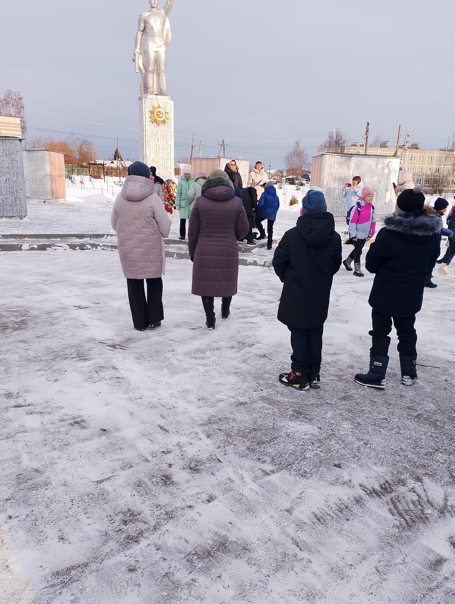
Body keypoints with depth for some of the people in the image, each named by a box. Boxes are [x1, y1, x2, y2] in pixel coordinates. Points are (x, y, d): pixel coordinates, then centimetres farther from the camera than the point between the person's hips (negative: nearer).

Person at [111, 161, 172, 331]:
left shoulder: (120, 198, -4)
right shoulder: (152, 198, -13)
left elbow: (114, 224, 6)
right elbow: (165, 225, -10)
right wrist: (162, 234, 12)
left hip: (128, 249, 3)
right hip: (151, 249, -2)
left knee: (134, 284, 13)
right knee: (154, 282, 15)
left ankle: (139, 322, 18)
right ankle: (153, 319, 18)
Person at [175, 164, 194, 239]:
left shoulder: (193, 180, -2)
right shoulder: (181, 181, -1)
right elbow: (178, 193, 3)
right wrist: (177, 204, 1)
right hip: (183, 203, 0)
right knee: (182, 219, 1)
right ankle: (182, 235, 9)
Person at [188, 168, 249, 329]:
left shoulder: (200, 201, -5)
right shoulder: (236, 202, -4)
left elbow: (193, 232, -2)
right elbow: (243, 231, 0)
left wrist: (192, 252, 10)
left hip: (204, 252, -1)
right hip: (228, 252, 1)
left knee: (206, 283, 11)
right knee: (227, 282, 21)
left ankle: (210, 319, 12)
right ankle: (225, 310, 40)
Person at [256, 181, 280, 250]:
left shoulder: (265, 194, -4)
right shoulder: (276, 197, 13)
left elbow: (260, 203, -13)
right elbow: (277, 206, 18)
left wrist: (257, 210, -1)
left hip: (264, 212, -4)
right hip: (272, 215, 5)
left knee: (257, 221, 22)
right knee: (270, 229, 10)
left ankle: (262, 234, 4)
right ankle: (269, 245, 8)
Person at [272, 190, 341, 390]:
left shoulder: (292, 235, -15)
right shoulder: (334, 237, -4)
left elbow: (278, 262, -8)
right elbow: (336, 265, 6)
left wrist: (286, 278, 11)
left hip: (296, 295, -3)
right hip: (320, 296, 3)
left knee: (299, 335, 7)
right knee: (316, 334, 15)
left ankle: (300, 375, 12)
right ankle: (314, 374, 23)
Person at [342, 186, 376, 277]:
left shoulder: (372, 207, 4)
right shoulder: (358, 207, -18)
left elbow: (373, 221, 12)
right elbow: (352, 221, -18)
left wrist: (370, 234, 10)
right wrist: (353, 235, -17)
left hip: (365, 234, 7)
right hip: (357, 234, -7)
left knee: (358, 249, 18)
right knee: (358, 250, -4)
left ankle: (347, 262, 40)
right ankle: (357, 269, 9)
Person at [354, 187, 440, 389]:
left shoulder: (388, 234, -21)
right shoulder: (432, 234, -4)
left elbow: (371, 264, -12)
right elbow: (431, 260, 11)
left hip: (385, 295, -4)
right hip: (412, 295, 5)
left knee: (380, 333, 7)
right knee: (407, 331, 19)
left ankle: (377, 375, 11)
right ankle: (408, 373, 30)